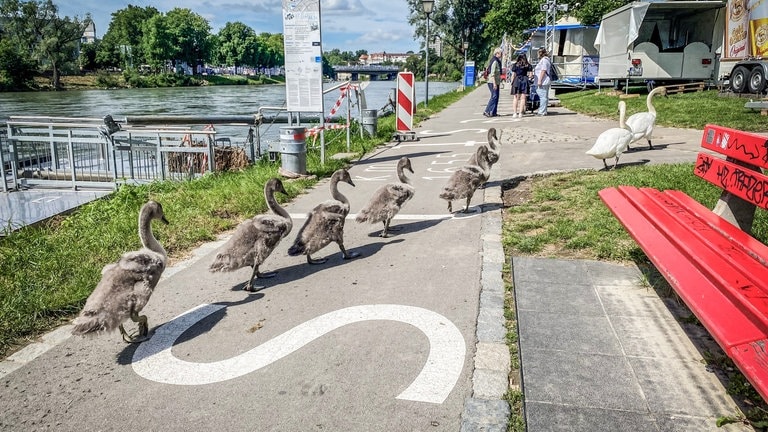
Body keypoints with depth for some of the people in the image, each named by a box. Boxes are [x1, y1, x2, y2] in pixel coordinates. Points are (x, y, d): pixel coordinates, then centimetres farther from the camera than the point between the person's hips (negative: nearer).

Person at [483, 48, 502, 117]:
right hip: (493, 82, -10)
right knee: (494, 96, -11)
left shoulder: (497, 61, 17)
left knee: (496, 96, 9)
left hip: (496, 82, 10)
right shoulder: (495, 61, -13)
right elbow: (492, 73, -20)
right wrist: (494, 83, -24)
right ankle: (487, 111, -11)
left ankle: (493, 112, 11)